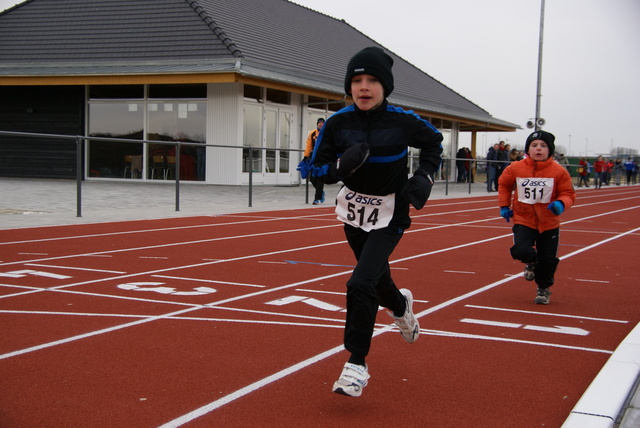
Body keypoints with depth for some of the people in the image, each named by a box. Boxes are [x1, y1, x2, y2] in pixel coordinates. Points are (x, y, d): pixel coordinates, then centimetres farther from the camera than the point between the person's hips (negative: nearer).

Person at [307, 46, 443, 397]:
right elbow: (317, 169, -8)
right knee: (376, 278, 22)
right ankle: (400, 305, 60)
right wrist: (343, 164, -28)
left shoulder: (403, 121, -16)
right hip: (353, 212, 4)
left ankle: (356, 364, -5)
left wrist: (425, 177, -11)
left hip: (390, 216, -4)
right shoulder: (337, 123, -12)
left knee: (360, 284, -19)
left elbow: (434, 142, 4)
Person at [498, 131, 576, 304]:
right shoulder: (515, 169, -7)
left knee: (548, 259, 4)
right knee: (520, 251, -20)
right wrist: (504, 206, 7)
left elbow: (568, 193, -4)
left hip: (549, 223, 0)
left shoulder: (559, 171, -11)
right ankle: (532, 262, 19)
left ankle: (543, 289, 33)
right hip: (523, 220, 0)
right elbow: (504, 184, 12)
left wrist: (561, 204, -25)